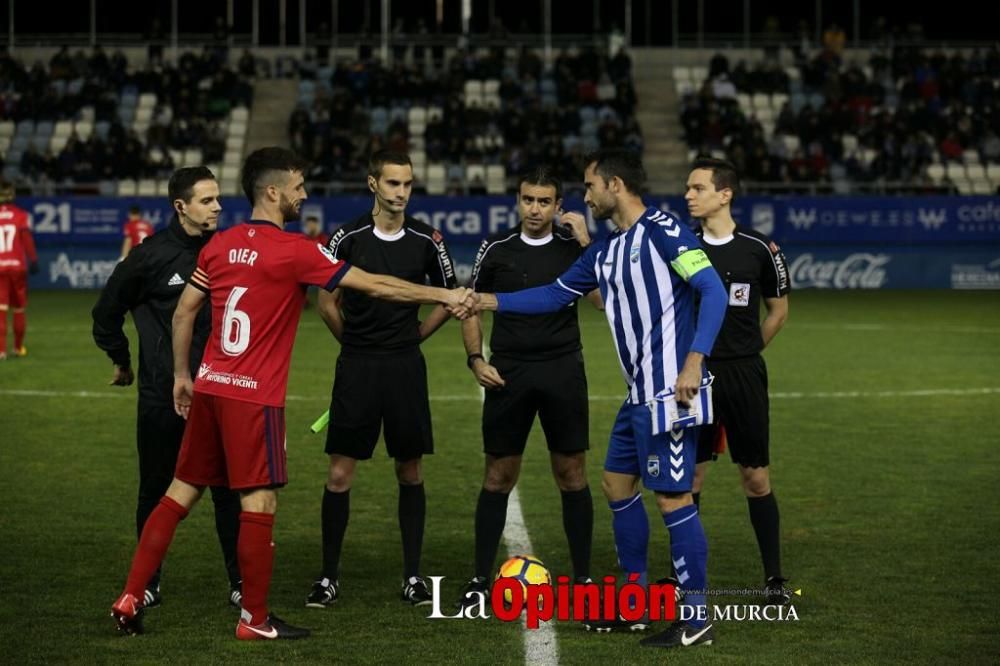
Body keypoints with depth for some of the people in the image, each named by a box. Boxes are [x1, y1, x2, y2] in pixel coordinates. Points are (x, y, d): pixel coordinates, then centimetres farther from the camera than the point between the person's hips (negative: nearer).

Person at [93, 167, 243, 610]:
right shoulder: (151, 256, -9)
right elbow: (107, 311, 4)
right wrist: (121, 361, 12)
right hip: (161, 395, -2)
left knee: (229, 490, 0)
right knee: (156, 491, 8)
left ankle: (239, 582, 7)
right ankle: (148, 582, 19)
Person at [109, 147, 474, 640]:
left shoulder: (220, 244, 7)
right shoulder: (293, 251, -11)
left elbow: (184, 312, 12)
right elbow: (375, 285, -8)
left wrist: (181, 375, 23)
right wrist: (445, 297, 0)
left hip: (210, 386, 7)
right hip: (254, 395, -7)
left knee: (181, 491, 12)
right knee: (260, 502, 0)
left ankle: (130, 599, 12)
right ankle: (255, 620, 5)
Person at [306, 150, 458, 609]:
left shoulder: (426, 240, 0)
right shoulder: (348, 238, -3)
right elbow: (326, 302, 6)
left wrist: (411, 338, 9)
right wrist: (358, 344, 9)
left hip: (406, 367, 1)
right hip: (356, 367, -1)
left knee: (410, 472, 6)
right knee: (340, 473, -3)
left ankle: (413, 576, 14)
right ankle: (329, 576, 6)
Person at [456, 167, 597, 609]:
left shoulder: (574, 245, 1)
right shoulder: (496, 249, 3)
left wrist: (585, 244, -17)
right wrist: (476, 359, -1)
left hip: (563, 371, 0)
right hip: (508, 373, 0)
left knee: (572, 474, 3)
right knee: (498, 477, 3)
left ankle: (582, 577, 13)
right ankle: (481, 578, 10)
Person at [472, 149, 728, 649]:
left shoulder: (662, 230, -12)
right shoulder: (605, 252, 15)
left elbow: (714, 292, -17)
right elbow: (556, 294, 26)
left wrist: (694, 361, -25)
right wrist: (492, 302, 21)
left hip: (668, 391, -10)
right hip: (639, 393, 10)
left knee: (672, 497, -8)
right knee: (617, 486, 15)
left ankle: (696, 617, -1)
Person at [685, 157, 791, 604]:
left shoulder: (759, 249, -1)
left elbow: (778, 312, 11)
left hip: (744, 377, -1)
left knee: (756, 477, 3)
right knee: (688, 477, 2)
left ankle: (774, 578, 12)